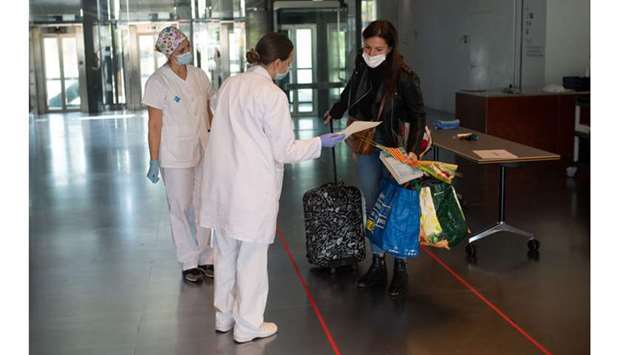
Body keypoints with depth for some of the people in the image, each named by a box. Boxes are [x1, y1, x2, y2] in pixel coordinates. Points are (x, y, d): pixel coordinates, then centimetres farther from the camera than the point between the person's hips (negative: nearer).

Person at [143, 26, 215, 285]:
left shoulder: (198, 74, 2)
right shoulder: (158, 82, -12)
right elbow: (154, 125, -11)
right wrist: (154, 161, -11)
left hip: (203, 151, 5)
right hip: (175, 156, -5)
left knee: (203, 206, 11)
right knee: (181, 209, 5)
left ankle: (206, 258, 23)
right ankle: (189, 263, 17)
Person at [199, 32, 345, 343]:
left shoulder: (229, 85, 5)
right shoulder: (273, 95, -15)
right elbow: (284, 150, -13)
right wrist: (321, 142, 0)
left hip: (222, 184, 7)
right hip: (252, 187, -7)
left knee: (225, 253, 18)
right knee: (251, 258, 7)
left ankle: (224, 317, 32)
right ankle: (247, 326, 19)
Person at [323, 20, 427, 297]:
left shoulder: (403, 77, -19)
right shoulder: (362, 67, -4)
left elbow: (418, 116, -12)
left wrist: (412, 150, -26)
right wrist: (334, 113, 35)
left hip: (394, 149, -5)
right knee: (372, 207, 11)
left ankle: (400, 268, 17)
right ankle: (378, 265, 22)